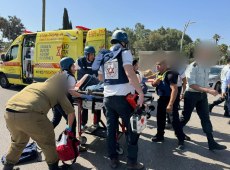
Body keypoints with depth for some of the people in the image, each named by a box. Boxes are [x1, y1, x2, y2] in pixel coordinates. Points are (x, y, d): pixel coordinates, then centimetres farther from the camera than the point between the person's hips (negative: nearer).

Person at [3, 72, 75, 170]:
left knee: (18, 141, 34)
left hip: (9, 113, 6)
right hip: (29, 114, -6)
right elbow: (71, 112, 25)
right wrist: (69, 127, 44)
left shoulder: (37, 85, 33)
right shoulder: (59, 91, 18)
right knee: (47, 141, 20)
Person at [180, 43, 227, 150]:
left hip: (202, 95, 7)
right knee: (186, 116, 9)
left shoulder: (207, 66, 5)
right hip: (191, 95, -7)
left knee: (205, 118, 6)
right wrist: (208, 90, -30)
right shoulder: (192, 67, -19)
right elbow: (192, 85, -24)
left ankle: (211, 143, 11)